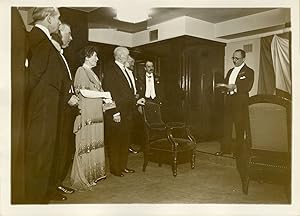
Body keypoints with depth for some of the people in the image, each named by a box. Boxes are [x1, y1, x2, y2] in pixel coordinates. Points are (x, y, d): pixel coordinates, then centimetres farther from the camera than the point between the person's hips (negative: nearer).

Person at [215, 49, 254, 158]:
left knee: (240, 128, -1)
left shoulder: (248, 71, 0)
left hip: (240, 103, -6)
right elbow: (226, 83, 20)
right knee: (227, 126, 7)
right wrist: (225, 87, -3)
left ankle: (238, 150, 8)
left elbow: (247, 87, -13)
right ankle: (225, 148, 15)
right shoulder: (230, 71, 21)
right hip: (229, 101, 6)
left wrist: (233, 87, -21)